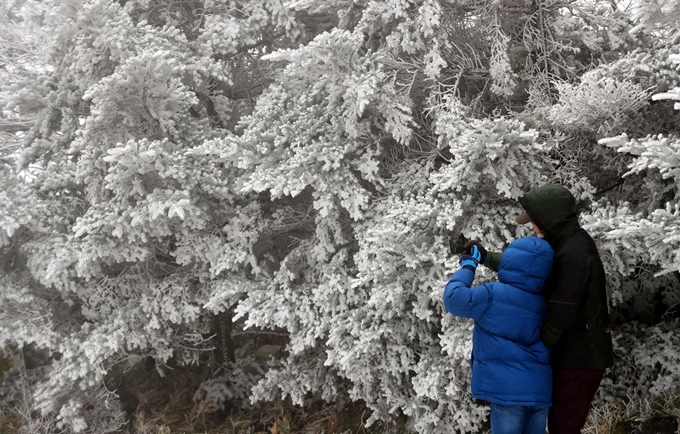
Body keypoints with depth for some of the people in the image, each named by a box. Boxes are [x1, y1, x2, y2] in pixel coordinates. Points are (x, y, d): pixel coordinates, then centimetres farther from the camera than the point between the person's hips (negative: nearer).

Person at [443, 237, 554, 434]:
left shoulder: (494, 294, -12)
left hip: (507, 388, -5)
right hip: (540, 389, 5)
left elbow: (454, 298, -11)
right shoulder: (542, 303, 9)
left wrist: (468, 267, 4)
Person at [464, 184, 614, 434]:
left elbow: (560, 314, -24)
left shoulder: (574, 253, -23)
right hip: (575, 354, 10)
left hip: (581, 358, -10)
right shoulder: (569, 245, 10)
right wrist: (485, 257, 6)